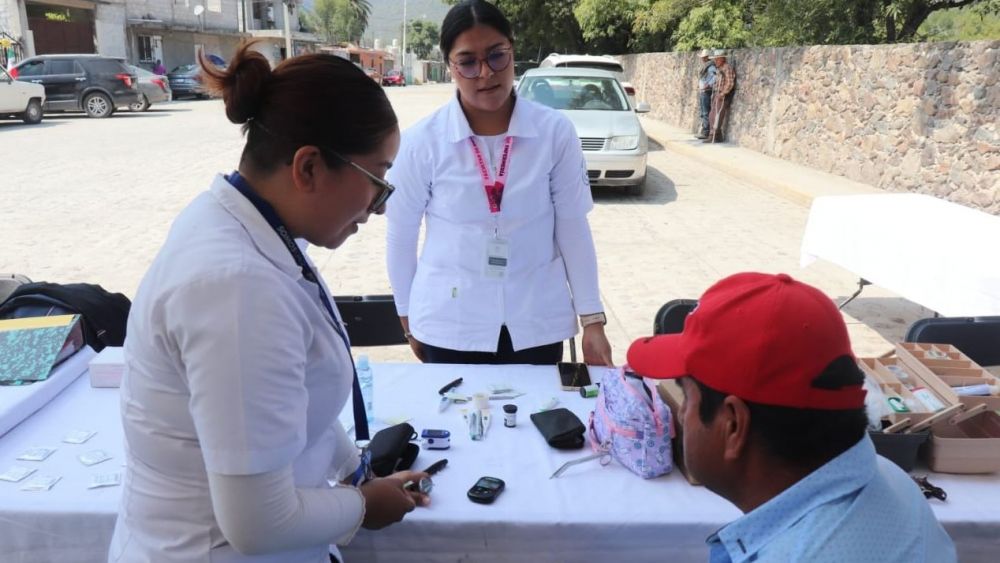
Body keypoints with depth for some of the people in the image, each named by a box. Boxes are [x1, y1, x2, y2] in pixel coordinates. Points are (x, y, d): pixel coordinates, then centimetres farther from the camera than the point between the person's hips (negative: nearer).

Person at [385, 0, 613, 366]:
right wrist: (407, 316, 7)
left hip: (536, 322, 1)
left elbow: (572, 227, -2)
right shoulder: (423, 141, -10)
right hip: (450, 323, 0)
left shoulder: (555, 132, -8)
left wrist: (592, 318, -2)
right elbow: (400, 235, 0)